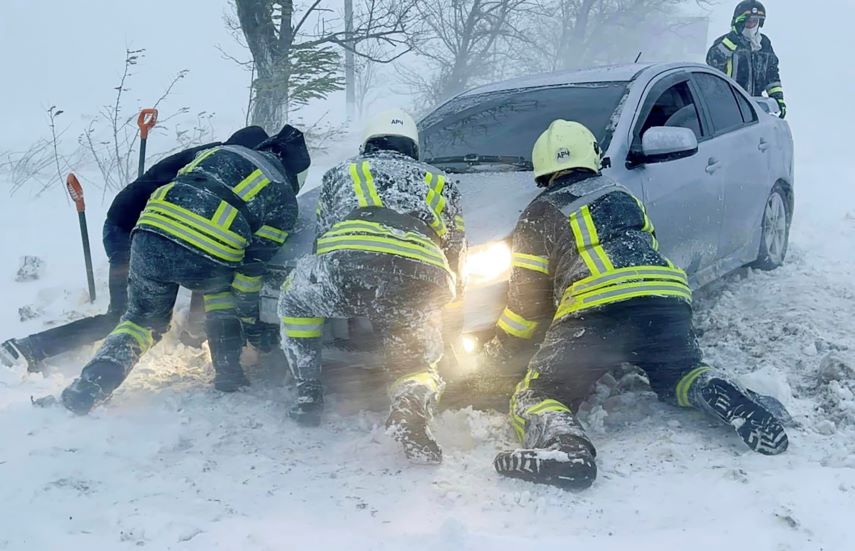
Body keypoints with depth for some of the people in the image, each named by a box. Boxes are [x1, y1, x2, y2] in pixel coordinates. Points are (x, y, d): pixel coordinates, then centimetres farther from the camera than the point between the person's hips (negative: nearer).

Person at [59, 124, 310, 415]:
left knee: (143, 318, 25)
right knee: (222, 286, 33)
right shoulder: (284, 198, 18)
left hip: (149, 238, 3)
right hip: (208, 259, -3)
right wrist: (250, 317, 22)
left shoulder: (218, 151, 30)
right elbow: (253, 263, 13)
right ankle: (228, 372, 26)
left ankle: (92, 383, 8)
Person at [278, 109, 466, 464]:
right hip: (421, 284, 1)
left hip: (348, 263, 0)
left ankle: (307, 394, 22)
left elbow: (320, 238, 36)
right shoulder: (439, 182, 37)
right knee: (418, 364, 20)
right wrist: (447, 292, 51)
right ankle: (412, 405, -16)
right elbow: (456, 254, 33)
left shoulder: (341, 173, 34)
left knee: (294, 297, 31)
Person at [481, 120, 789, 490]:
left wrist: (497, 353, 26)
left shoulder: (539, 215, 16)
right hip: (667, 300, 5)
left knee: (536, 397, 3)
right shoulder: (622, 196, 29)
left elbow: (526, 298, 14)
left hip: (593, 311, -4)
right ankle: (724, 398, -4)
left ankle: (563, 443, -32)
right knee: (679, 376, 29)